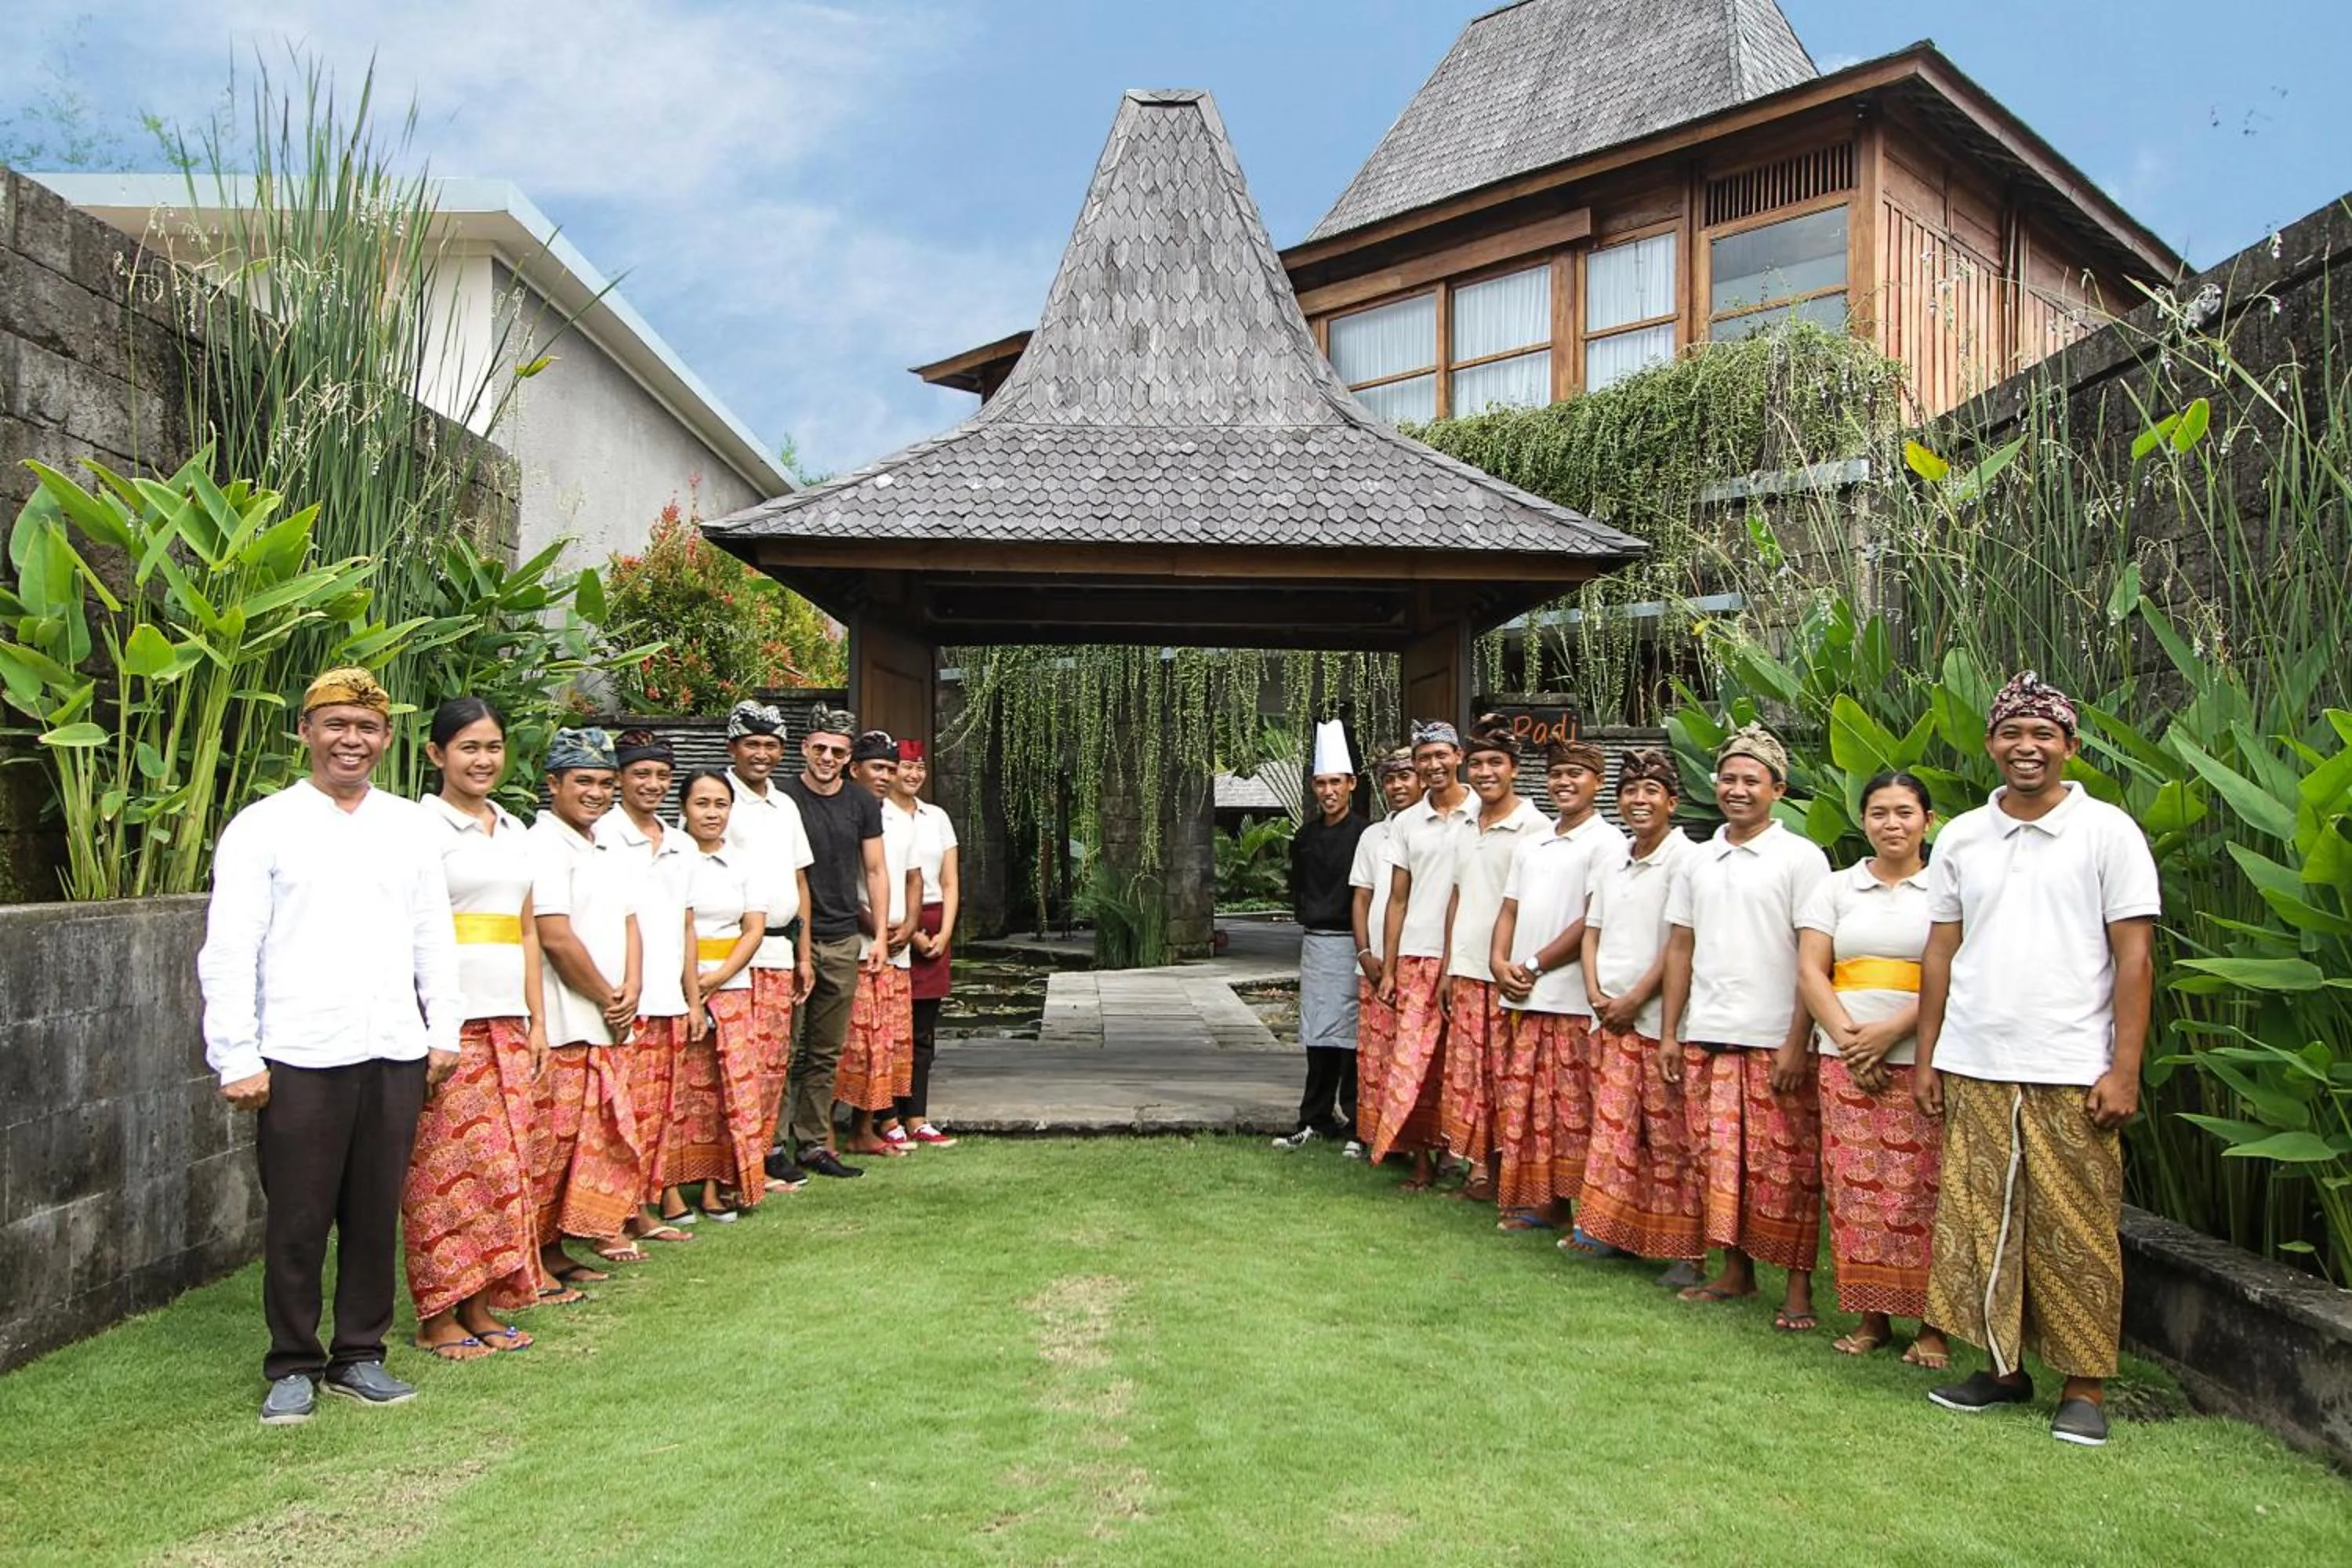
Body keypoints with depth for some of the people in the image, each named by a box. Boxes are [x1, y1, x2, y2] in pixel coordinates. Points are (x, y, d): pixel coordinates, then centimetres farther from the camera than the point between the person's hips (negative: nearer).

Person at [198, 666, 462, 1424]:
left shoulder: (407, 825, 11)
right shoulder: (262, 827, 1)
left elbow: (434, 934, 13)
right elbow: (229, 951, -2)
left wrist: (444, 1031, 8)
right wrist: (237, 1058, -7)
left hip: (395, 1054, 3)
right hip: (299, 1057, -3)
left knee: (376, 1214, 10)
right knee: (297, 1221, 4)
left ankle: (360, 1355, 24)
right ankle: (293, 1367, 20)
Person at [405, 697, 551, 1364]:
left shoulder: (513, 831, 16)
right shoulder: (421, 827, -5)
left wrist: (537, 1019, 15)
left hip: (506, 1021, 7)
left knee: (504, 1164, 8)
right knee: (446, 1167, -3)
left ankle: (482, 1306, 18)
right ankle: (438, 1317, 8)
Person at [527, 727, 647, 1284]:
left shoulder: (606, 852, 17)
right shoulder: (543, 846, -11)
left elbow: (628, 923, 17)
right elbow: (556, 938, -18)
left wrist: (631, 989, 0)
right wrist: (608, 999, -9)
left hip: (609, 1024, 9)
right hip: (564, 1025, -9)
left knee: (603, 1137, 12)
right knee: (553, 1144, -3)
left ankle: (600, 1232, 22)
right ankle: (540, 1254, 6)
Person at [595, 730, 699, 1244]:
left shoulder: (680, 846, 15)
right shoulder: (603, 836, -5)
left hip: (668, 1001, 6)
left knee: (659, 1108, 11)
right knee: (631, 1108, -4)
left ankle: (657, 1199, 20)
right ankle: (632, 1212, 3)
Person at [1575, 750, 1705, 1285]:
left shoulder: (1685, 859, -8)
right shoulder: (1614, 866, 16)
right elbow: (1592, 932, 19)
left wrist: (1634, 1000, -12)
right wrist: (1595, 994, 3)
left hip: (1660, 1018, -7)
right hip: (1611, 1017, 7)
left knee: (1670, 1138, -3)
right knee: (1614, 1126, 9)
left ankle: (1684, 1251, 4)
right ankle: (1616, 1232, 20)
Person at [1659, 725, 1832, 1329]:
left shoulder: (1801, 858, -2)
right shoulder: (1700, 860, 12)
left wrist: (1797, 1042, -12)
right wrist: (1669, 1032, 9)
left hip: (1775, 1042, -5)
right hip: (1705, 1037, 5)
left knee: (1784, 1166, 0)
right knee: (1718, 1158, 9)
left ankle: (1799, 1284, 10)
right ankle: (1735, 1270, 21)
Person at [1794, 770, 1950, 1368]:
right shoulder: (1836, 888, 13)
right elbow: (1810, 971, 6)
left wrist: (1889, 1032, -13)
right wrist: (1848, 1038, -7)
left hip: (1922, 1058, -3)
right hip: (1845, 1060, 3)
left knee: (1919, 1191, -4)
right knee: (1855, 1185, 3)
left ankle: (1933, 1323, 7)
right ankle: (1870, 1315, 14)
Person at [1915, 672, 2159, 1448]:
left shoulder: (2107, 830, 0)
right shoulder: (1961, 837, 10)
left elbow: (2134, 957, -2)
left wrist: (2125, 1070, -8)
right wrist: (1925, 1056, 9)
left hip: (2072, 1074, -3)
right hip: (1974, 1070, 3)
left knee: (2075, 1234, 2)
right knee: (1980, 1225, 8)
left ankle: (2084, 1385, 15)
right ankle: (2003, 1367, 21)